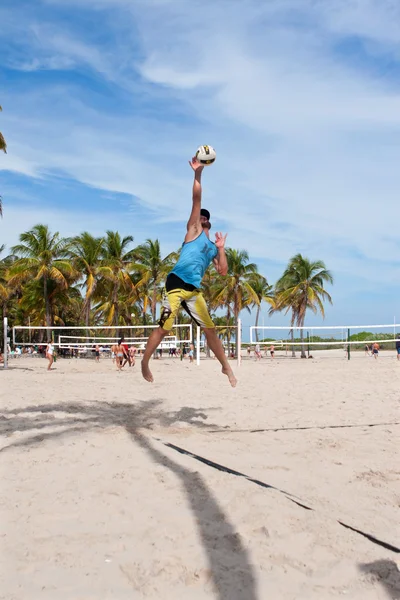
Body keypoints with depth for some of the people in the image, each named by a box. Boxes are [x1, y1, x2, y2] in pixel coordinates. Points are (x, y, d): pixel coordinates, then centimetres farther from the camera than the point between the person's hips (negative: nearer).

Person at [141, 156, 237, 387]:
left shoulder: (213, 247, 22)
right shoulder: (194, 230, 9)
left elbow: (223, 271, 12)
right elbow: (197, 199, 1)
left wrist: (221, 248, 8)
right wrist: (198, 173, -3)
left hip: (194, 290, 6)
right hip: (177, 284, -6)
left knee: (211, 328, 10)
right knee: (164, 327, -8)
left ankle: (226, 366, 21)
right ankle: (145, 363, 7)